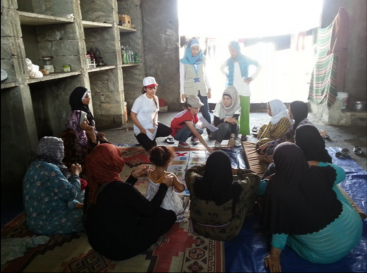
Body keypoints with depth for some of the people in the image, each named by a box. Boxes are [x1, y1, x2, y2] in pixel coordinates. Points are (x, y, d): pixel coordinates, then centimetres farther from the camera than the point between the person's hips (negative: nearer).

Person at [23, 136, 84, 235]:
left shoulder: (37, 166, 9)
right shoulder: (48, 169, -24)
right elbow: (70, 194, -22)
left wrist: (78, 205, -4)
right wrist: (75, 174, -5)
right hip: (47, 222, -10)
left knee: (83, 208, 16)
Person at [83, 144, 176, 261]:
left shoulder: (93, 185, -8)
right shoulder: (120, 187, -31)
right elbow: (151, 209, -17)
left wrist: (134, 176, 8)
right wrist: (164, 185, -4)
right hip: (120, 248, -7)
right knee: (169, 215, 1)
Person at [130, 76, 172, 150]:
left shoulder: (155, 98, 1)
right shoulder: (140, 100, -20)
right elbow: (133, 115, -17)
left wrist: (155, 121, -9)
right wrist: (141, 129, -17)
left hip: (152, 126, 6)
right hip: (141, 129, -6)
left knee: (168, 131, -13)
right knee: (151, 148, -10)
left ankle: (151, 137, 11)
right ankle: (143, 138, 22)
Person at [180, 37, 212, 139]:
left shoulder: (203, 59, 6)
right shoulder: (184, 61, -2)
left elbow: (205, 74, 10)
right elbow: (182, 77, -1)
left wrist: (209, 88, 7)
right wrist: (182, 92, -5)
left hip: (202, 90, 2)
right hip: (190, 90, -2)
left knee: (206, 112, 5)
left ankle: (210, 132, 18)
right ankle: (194, 135, 9)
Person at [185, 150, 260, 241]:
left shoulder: (196, 183, -27)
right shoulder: (236, 189, -32)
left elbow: (190, 171, -1)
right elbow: (254, 178, -10)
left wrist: (208, 167, 7)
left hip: (199, 229, 2)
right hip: (227, 232, -2)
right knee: (249, 194, 13)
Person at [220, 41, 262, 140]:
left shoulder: (245, 59, -1)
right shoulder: (229, 61, 6)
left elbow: (259, 66, 5)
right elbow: (222, 68, 25)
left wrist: (252, 78, -2)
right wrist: (227, 76, 11)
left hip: (244, 90, -2)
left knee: (244, 112, 0)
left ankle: (244, 133, 5)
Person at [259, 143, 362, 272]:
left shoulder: (277, 187, -23)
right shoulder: (317, 173, -12)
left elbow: (279, 225, -14)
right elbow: (341, 173, 11)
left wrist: (274, 256, -1)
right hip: (354, 229, 5)